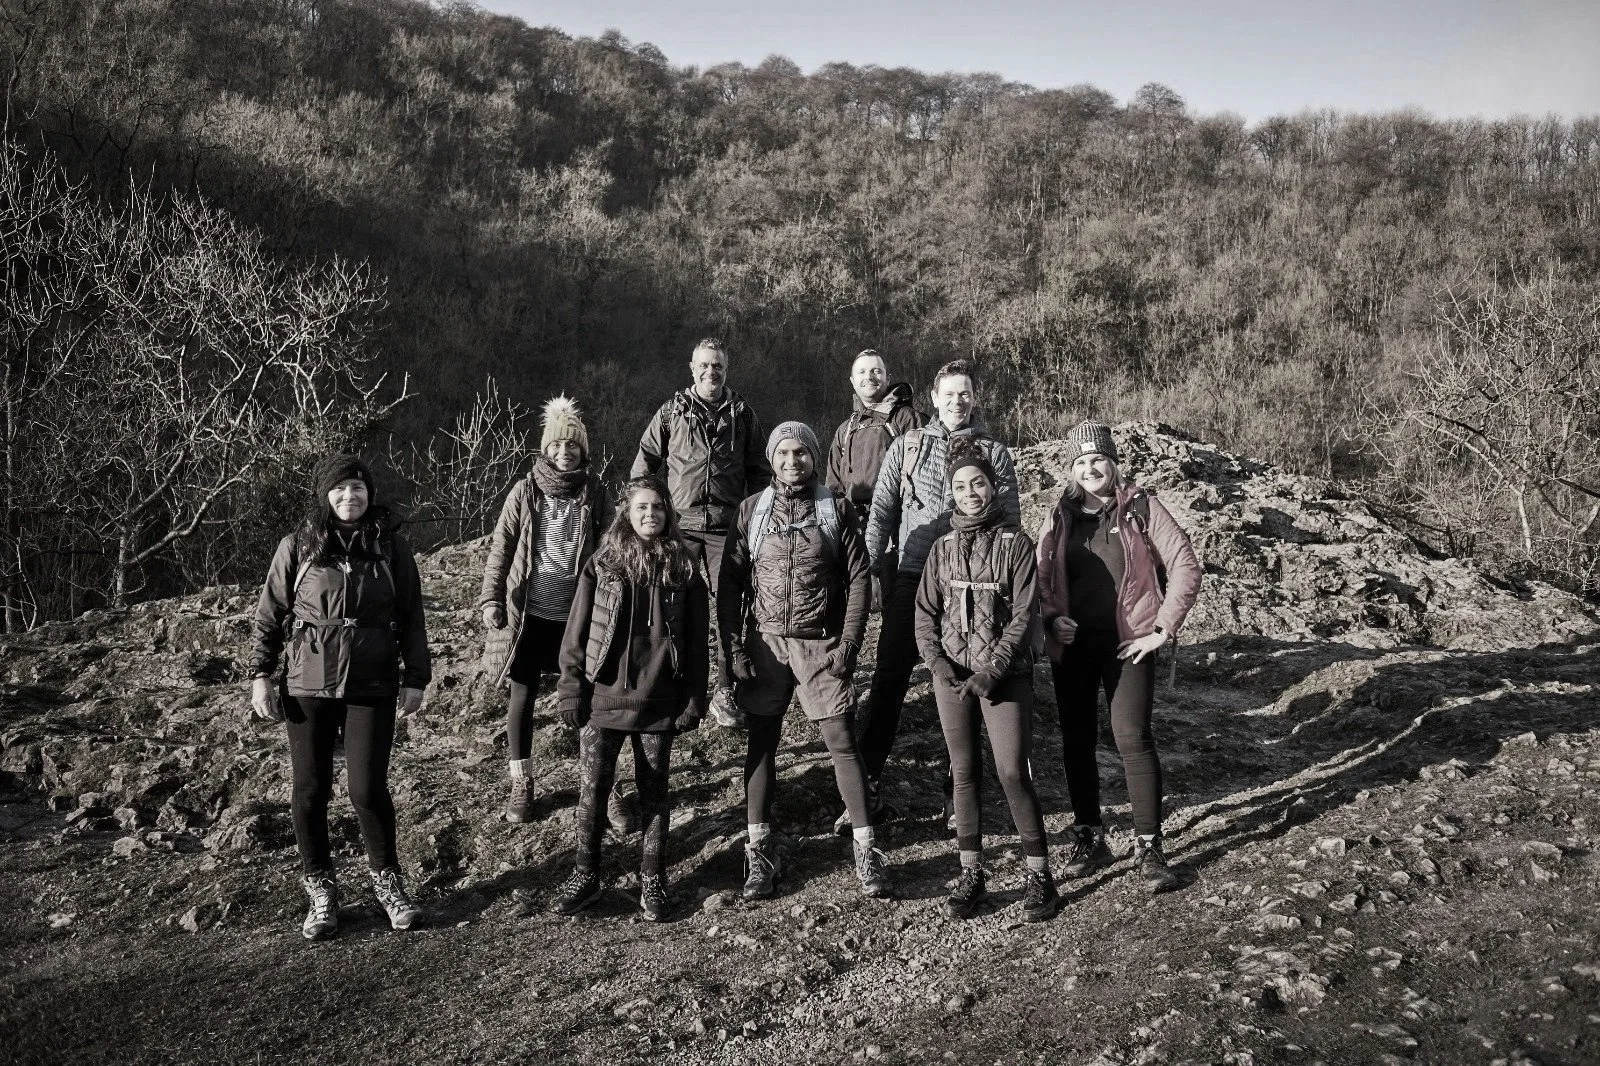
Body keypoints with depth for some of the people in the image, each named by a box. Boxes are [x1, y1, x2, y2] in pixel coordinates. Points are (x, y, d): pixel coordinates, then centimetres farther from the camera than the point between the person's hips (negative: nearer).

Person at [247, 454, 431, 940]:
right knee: (310, 791, 5)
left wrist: (415, 677, 2)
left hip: (372, 686, -1)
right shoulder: (297, 547, 0)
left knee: (368, 790, -3)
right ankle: (320, 891, 22)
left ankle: (387, 882, 18)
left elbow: (411, 617, 5)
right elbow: (269, 614, 6)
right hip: (308, 684, 1)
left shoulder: (391, 547, 1)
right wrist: (260, 674, 0)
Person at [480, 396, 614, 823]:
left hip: (579, 612, 0)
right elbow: (500, 548, -2)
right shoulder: (525, 491, -3)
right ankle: (521, 783, 20)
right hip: (529, 612, 0)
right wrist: (491, 599, -9)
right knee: (523, 695, 7)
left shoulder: (595, 492, -2)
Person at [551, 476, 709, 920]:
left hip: (658, 704, 0)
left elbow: (697, 641, 2)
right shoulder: (602, 564, -1)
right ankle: (586, 875, 21)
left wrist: (694, 700, -1)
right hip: (603, 699, 0)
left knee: (653, 791, 10)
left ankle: (652, 879, 23)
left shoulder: (683, 569, 0)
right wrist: (571, 691, -3)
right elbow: (576, 632, 0)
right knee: (592, 789, 5)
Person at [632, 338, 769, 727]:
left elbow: (759, 471, 17)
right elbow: (644, 464, 10)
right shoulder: (672, 412, 7)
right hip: (680, 524, 0)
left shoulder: (742, 414, 10)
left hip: (728, 527, 1)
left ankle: (724, 693, 9)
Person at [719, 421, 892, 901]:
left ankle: (866, 850, 5)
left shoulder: (837, 509, 1)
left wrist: (848, 644, -7)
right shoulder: (752, 510, 3)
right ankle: (760, 851, 14)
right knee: (760, 744, 5)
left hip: (821, 646, -1)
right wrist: (734, 649, -4)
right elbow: (730, 583, 3)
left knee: (842, 743, -3)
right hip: (765, 644, 2)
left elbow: (858, 578, 1)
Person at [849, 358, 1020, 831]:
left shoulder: (994, 453, 6)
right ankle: (868, 782, 6)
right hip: (911, 579, 1)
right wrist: (872, 569, -1)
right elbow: (880, 511, 7)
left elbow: (1011, 520, 5)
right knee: (888, 680, -2)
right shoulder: (907, 447, 9)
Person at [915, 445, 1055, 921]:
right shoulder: (943, 547, 7)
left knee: (1013, 771, -6)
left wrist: (992, 671, -15)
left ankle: (1039, 875, 8)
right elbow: (925, 613, 7)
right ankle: (971, 874, 18)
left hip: (1005, 674, -3)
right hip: (952, 675, 4)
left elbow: (1023, 615, -8)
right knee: (964, 772, 8)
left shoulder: (1015, 543, -4)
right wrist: (938, 663, -8)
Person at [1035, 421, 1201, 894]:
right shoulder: (1061, 516, 8)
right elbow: (1040, 576, 14)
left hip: (1128, 643, -4)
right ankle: (1089, 839, 22)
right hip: (1073, 643, 4)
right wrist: (1051, 618, -3)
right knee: (1077, 741, 8)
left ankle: (1148, 847, 2)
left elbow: (1186, 566, -4)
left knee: (1133, 739, -9)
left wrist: (1163, 628, -8)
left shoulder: (1141, 508, -2)